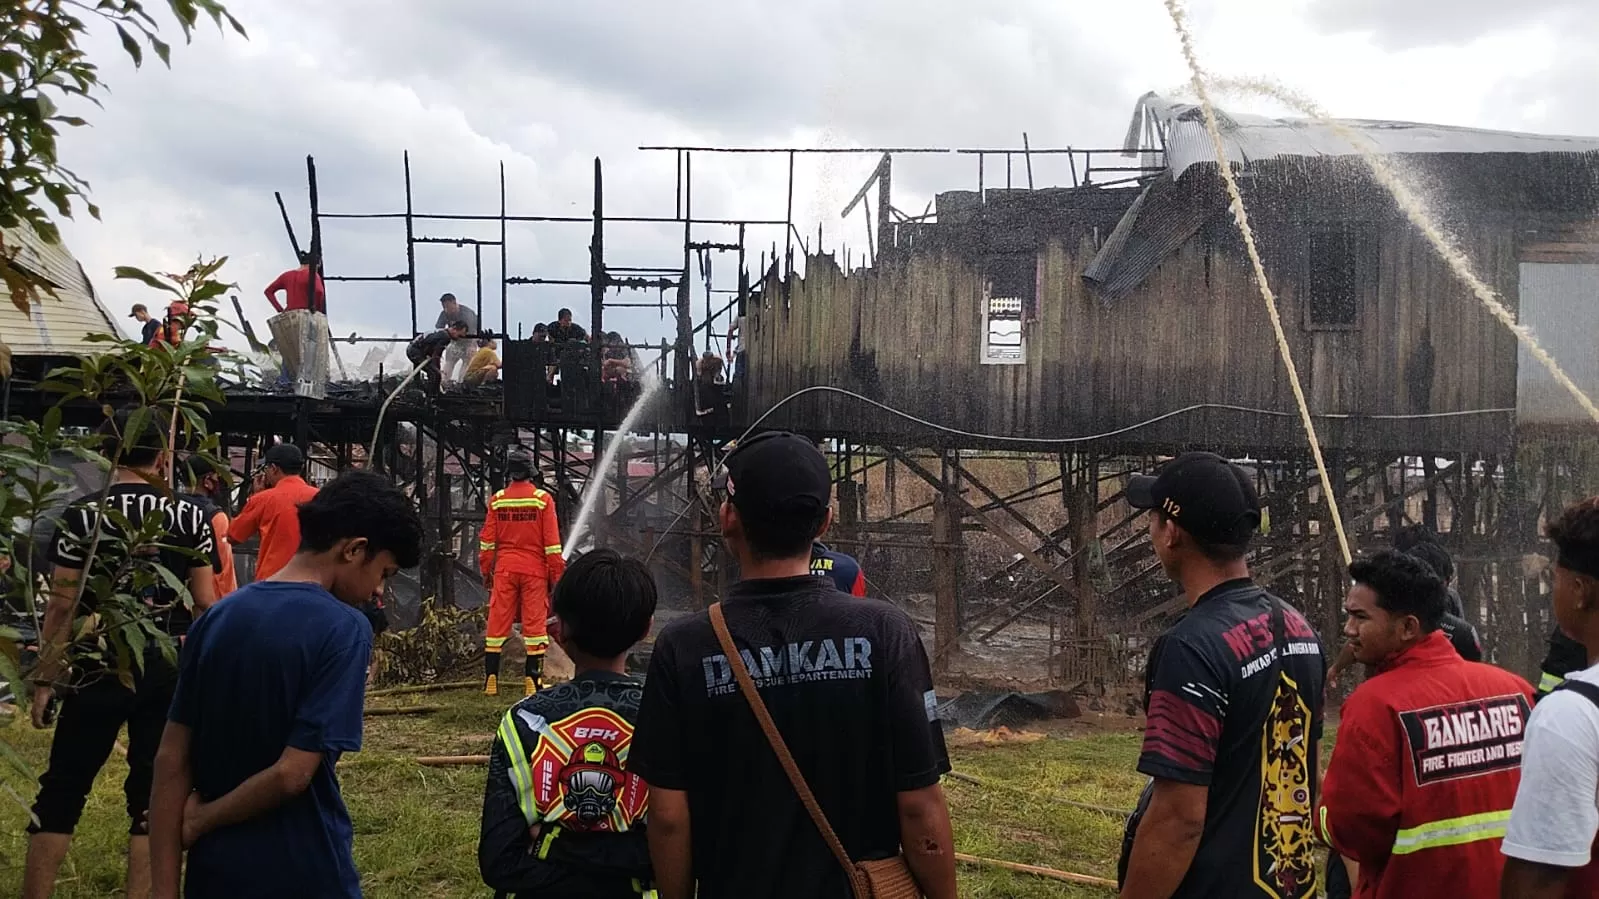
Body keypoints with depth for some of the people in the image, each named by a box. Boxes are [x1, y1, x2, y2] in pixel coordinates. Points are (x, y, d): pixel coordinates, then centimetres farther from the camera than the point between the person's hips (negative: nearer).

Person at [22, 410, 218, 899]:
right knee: (152, 793, 8)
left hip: (97, 669, -1)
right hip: (168, 670, 1)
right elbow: (204, 605, 0)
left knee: (62, 789, 10)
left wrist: (44, 678, 0)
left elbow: (62, 605, -7)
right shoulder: (189, 516, -1)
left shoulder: (81, 515, -6)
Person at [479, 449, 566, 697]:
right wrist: (556, 574, 1)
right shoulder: (543, 499, -5)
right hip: (534, 570, -2)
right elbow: (552, 542, -5)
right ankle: (532, 681, -1)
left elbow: (487, 541, 4)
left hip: (504, 569, 2)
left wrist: (486, 570, 15)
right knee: (534, 623, 2)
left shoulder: (496, 500, 1)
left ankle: (490, 679, 8)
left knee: (497, 623, 7)